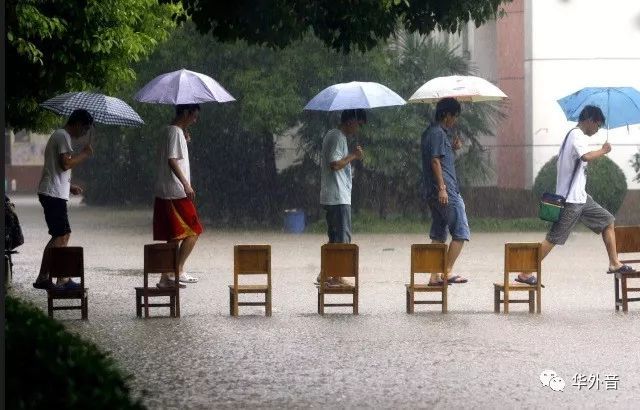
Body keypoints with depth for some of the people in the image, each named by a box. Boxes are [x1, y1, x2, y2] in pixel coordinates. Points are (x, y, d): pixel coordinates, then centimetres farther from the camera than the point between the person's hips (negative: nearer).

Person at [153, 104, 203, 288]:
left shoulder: (173, 131, 18)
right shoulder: (176, 132, -12)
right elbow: (172, 160, -20)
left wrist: (185, 140, 14)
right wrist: (186, 184, -24)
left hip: (165, 194, 10)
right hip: (176, 192, -10)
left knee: (175, 236, 11)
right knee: (193, 231, -7)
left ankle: (166, 278, 11)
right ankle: (179, 271, -9)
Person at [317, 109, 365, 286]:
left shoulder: (331, 135, 18)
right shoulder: (338, 137, -14)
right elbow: (335, 164, -21)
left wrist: (352, 157, 15)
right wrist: (353, 156, -13)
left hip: (330, 198, 11)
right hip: (339, 197, -11)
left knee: (335, 237, 14)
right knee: (343, 237, -7)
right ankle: (336, 276, -7)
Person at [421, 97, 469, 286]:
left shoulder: (430, 132, 19)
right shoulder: (438, 133, -11)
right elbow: (435, 161, -18)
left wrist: (453, 148, 12)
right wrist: (442, 188, -22)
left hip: (433, 192, 10)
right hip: (446, 192, -10)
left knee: (438, 235, 11)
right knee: (461, 232, -6)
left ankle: (435, 275, 10)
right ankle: (448, 271, -7)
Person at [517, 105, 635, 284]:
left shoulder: (574, 135, 16)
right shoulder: (577, 135, -15)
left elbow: (559, 161, 22)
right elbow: (586, 156, -34)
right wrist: (603, 150, -18)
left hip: (580, 196, 11)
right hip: (571, 199, -11)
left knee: (608, 221, 13)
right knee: (553, 238, -8)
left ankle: (614, 263, 15)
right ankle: (525, 274, -5)